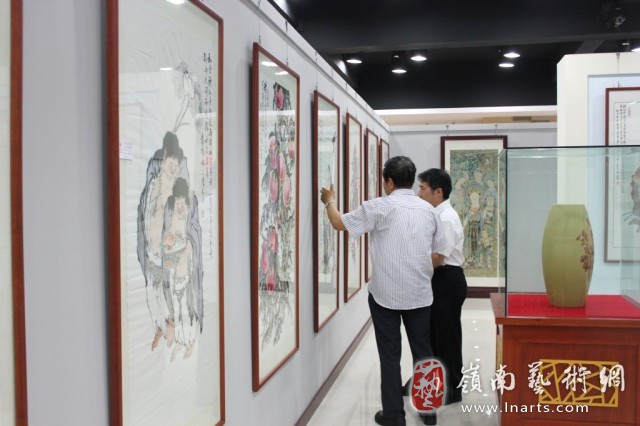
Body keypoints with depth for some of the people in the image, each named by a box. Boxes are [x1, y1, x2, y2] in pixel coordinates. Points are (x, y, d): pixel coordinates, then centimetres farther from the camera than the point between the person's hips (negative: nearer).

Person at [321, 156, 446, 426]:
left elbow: (340, 223, 0)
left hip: (385, 294, -4)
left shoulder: (379, 207, -9)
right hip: (420, 294, 4)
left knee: (390, 355, 6)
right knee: (422, 351, 13)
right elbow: (439, 252, 12)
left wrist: (329, 201, 18)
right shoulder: (428, 209, 5)